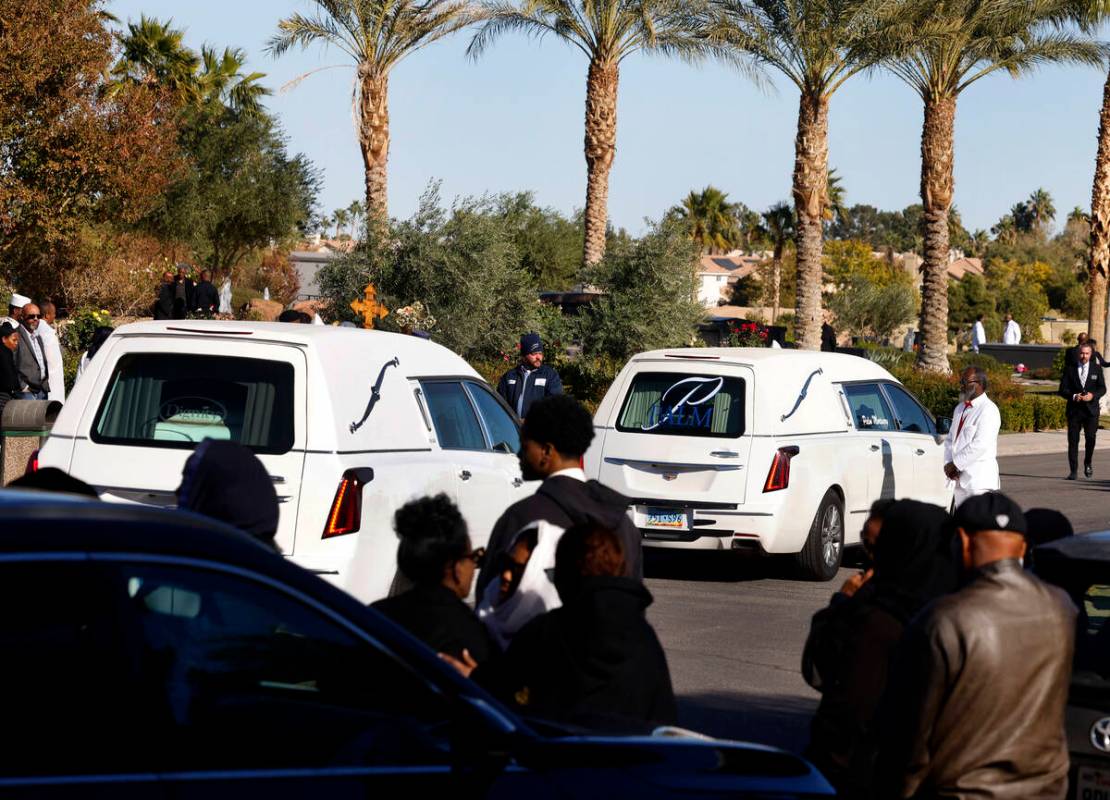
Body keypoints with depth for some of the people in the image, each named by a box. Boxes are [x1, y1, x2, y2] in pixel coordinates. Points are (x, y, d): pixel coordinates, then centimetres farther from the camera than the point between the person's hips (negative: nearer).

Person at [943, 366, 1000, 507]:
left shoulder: (988, 410, -11)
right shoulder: (960, 408, 17)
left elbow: (980, 445, -20)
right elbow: (950, 439, 17)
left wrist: (955, 464, -15)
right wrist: (948, 464, -1)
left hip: (980, 481, -9)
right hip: (961, 479, 9)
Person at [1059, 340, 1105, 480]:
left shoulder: (1097, 369, 9)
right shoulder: (1069, 369, 7)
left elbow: (1102, 388, 5)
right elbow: (1063, 390, 3)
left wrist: (1093, 395, -15)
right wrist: (1074, 396, -16)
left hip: (1091, 410, 0)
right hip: (1074, 410, 0)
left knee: (1090, 437, -12)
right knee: (1073, 441, -2)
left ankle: (1088, 463, 13)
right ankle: (1073, 471, 3)